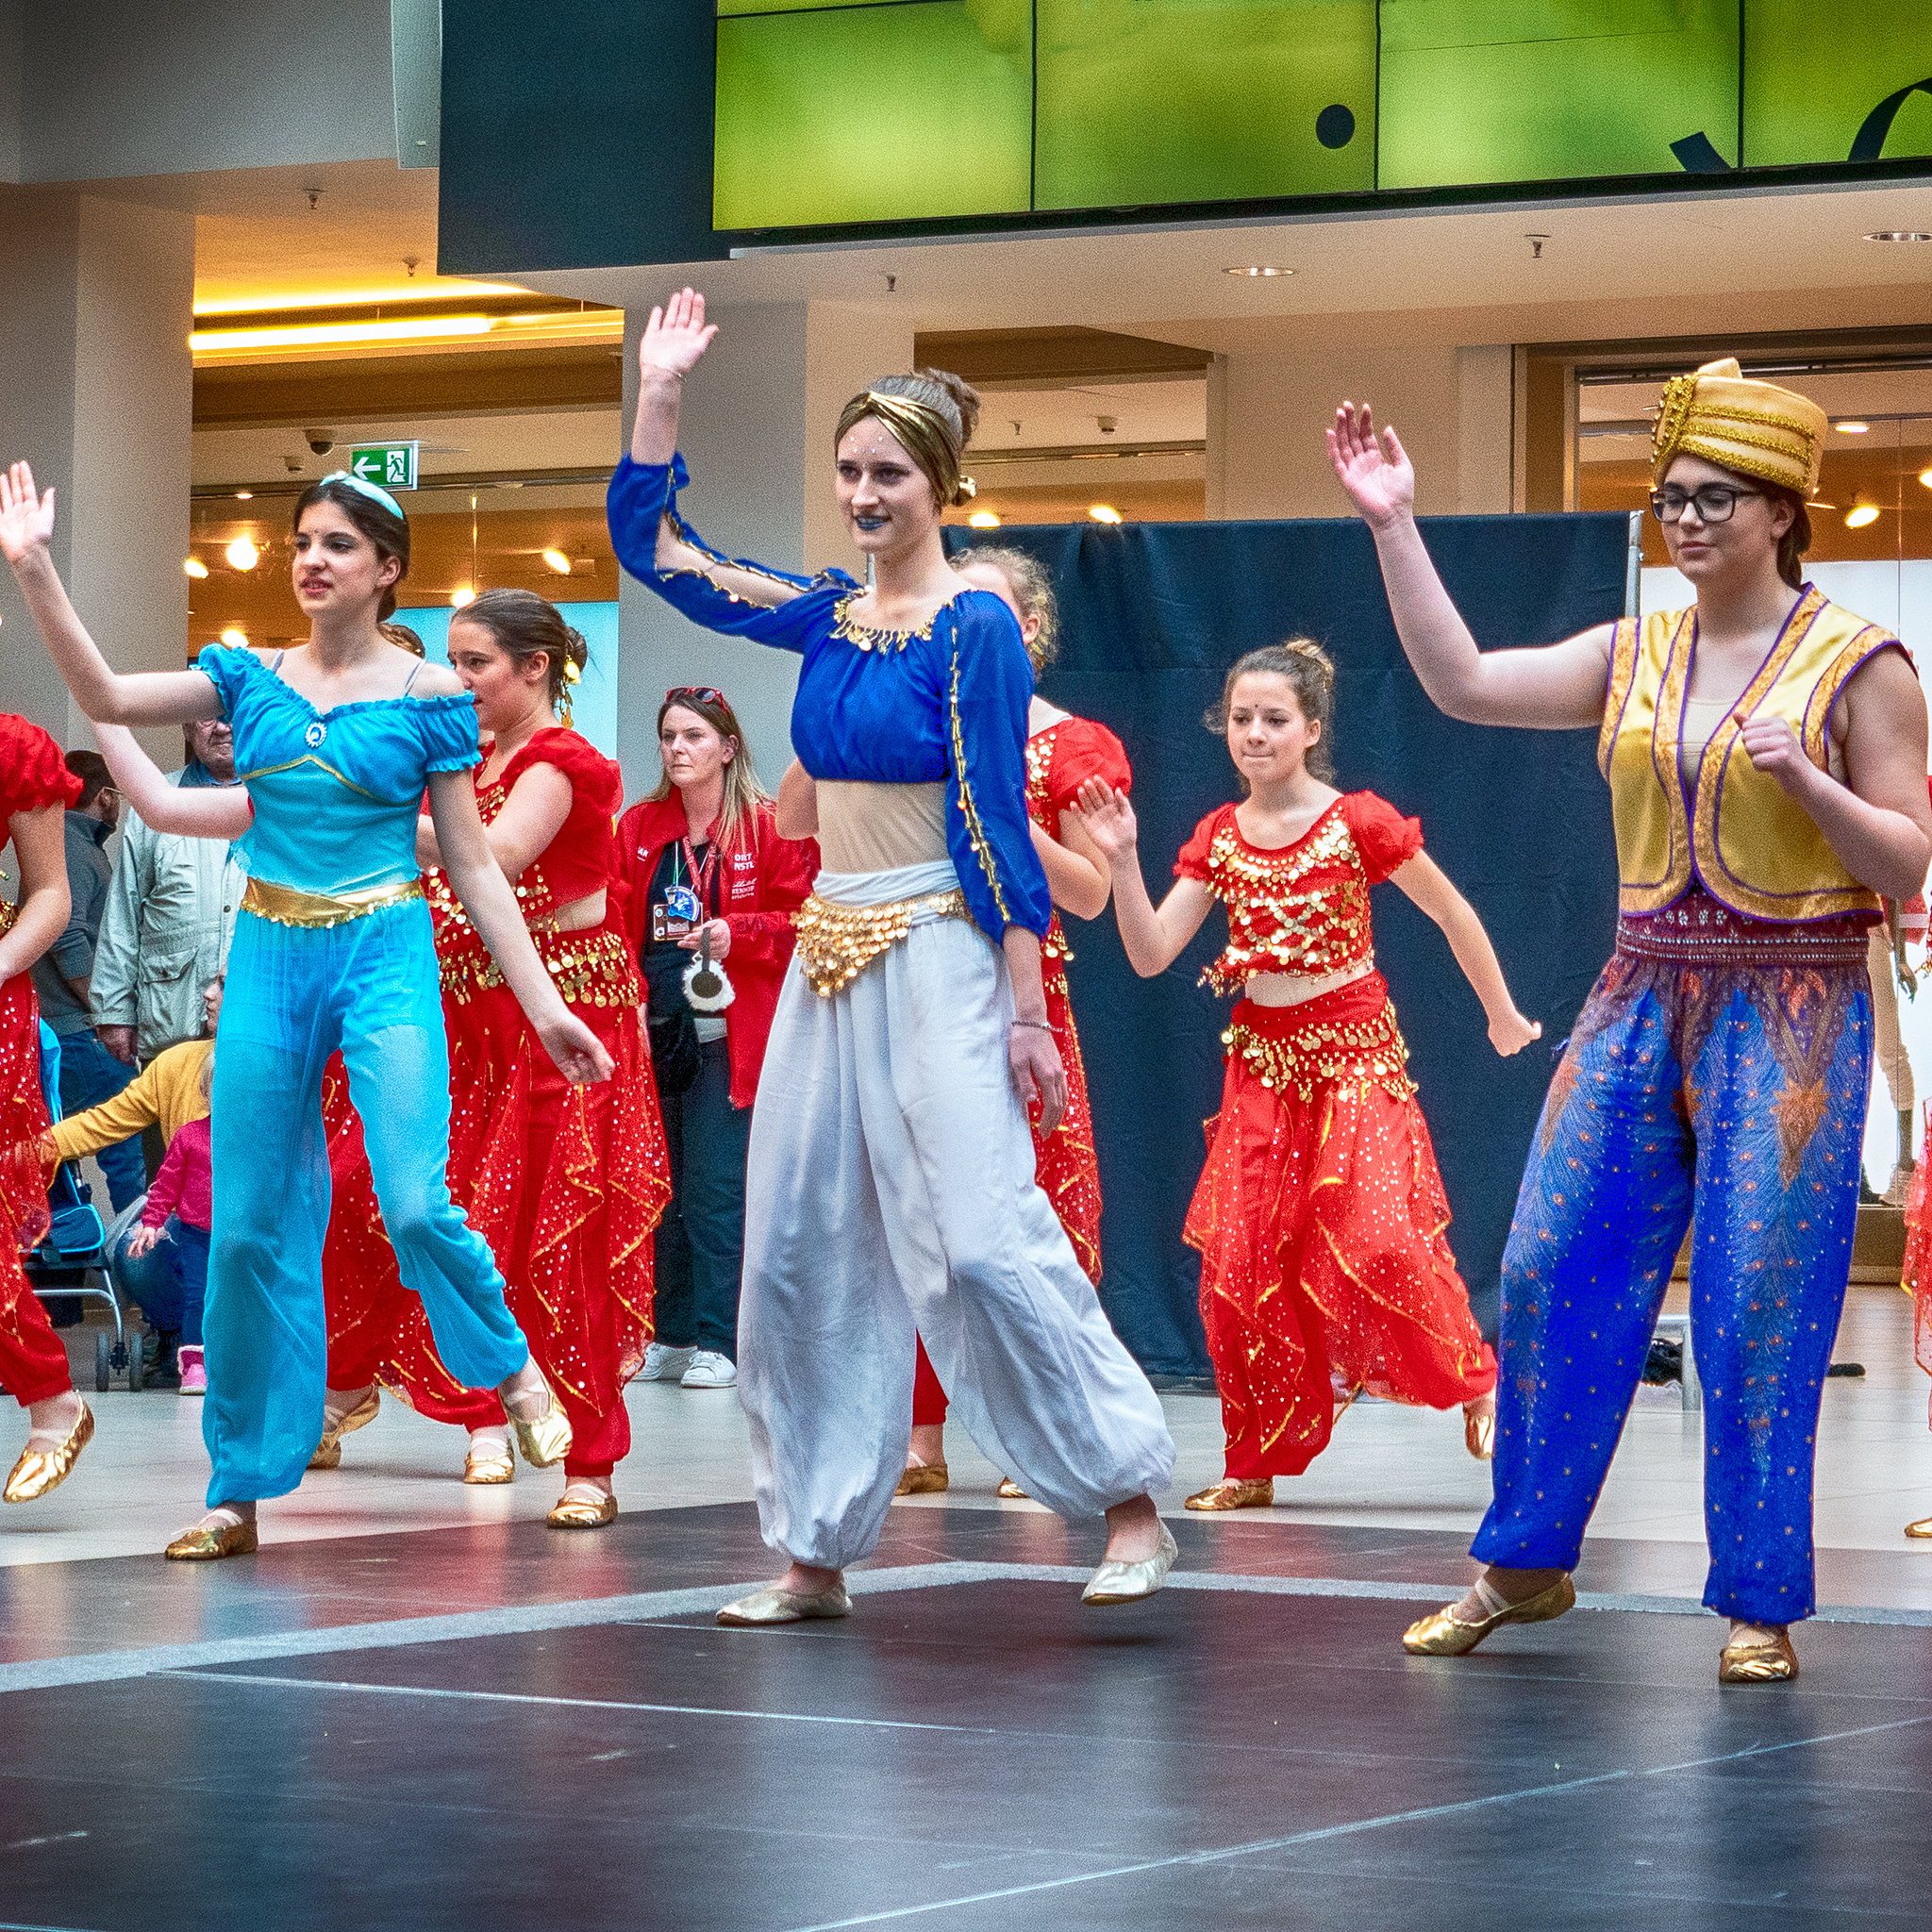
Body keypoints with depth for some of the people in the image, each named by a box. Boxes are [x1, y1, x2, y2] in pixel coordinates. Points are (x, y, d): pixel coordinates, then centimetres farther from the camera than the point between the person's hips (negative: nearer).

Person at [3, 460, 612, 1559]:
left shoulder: (428, 696, 0)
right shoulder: (250, 680, 7)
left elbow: (474, 867, 2)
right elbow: (109, 698, -4)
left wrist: (545, 1006, -1)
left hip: (385, 960, -3)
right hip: (270, 962, 3)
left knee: (416, 1206, -18)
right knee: (250, 1231, 3)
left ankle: (511, 1366, 14)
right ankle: (239, 1493, 13)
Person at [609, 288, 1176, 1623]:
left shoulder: (975, 628, -8)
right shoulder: (824, 616, 11)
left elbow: (998, 825, -11)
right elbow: (655, 549, 19)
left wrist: (1027, 1015, -15)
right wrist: (660, 397, 8)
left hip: (936, 958, -7)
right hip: (831, 957, 7)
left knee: (983, 1238, -16)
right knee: (799, 1253, 6)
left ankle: (1131, 1504, -6)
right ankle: (817, 1551, 13)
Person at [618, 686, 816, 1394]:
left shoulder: (771, 829, 0)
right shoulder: (637, 828, 13)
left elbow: (801, 920, -1)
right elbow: (615, 922, 13)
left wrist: (737, 934, -16)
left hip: (728, 1035, -5)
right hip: (653, 1031, 5)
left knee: (715, 1189, -6)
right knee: (661, 1188, 6)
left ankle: (719, 1343, 0)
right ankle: (671, 1336, 13)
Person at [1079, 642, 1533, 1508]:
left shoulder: (1360, 822, -8)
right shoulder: (1217, 837, 4)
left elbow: (1454, 914, 3)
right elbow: (1149, 954, -2)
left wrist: (1502, 1016, 10)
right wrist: (1121, 860, -14)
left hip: (1356, 1055, -4)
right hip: (1261, 1062, 4)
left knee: (1376, 1242, -16)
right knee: (1241, 1261, -2)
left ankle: (1476, 1382, 11)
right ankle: (1257, 1462, 9)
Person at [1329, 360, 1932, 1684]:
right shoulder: (1632, 656, 10)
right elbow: (1463, 683, 2)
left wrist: (1806, 781, -20)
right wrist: (1395, 527, -1)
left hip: (1793, 1012, -5)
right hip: (1645, 993, 5)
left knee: (1758, 1312, -5)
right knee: (1552, 1272, 1)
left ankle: (1762, 1602, 5)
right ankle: (1525, 1564, 16)